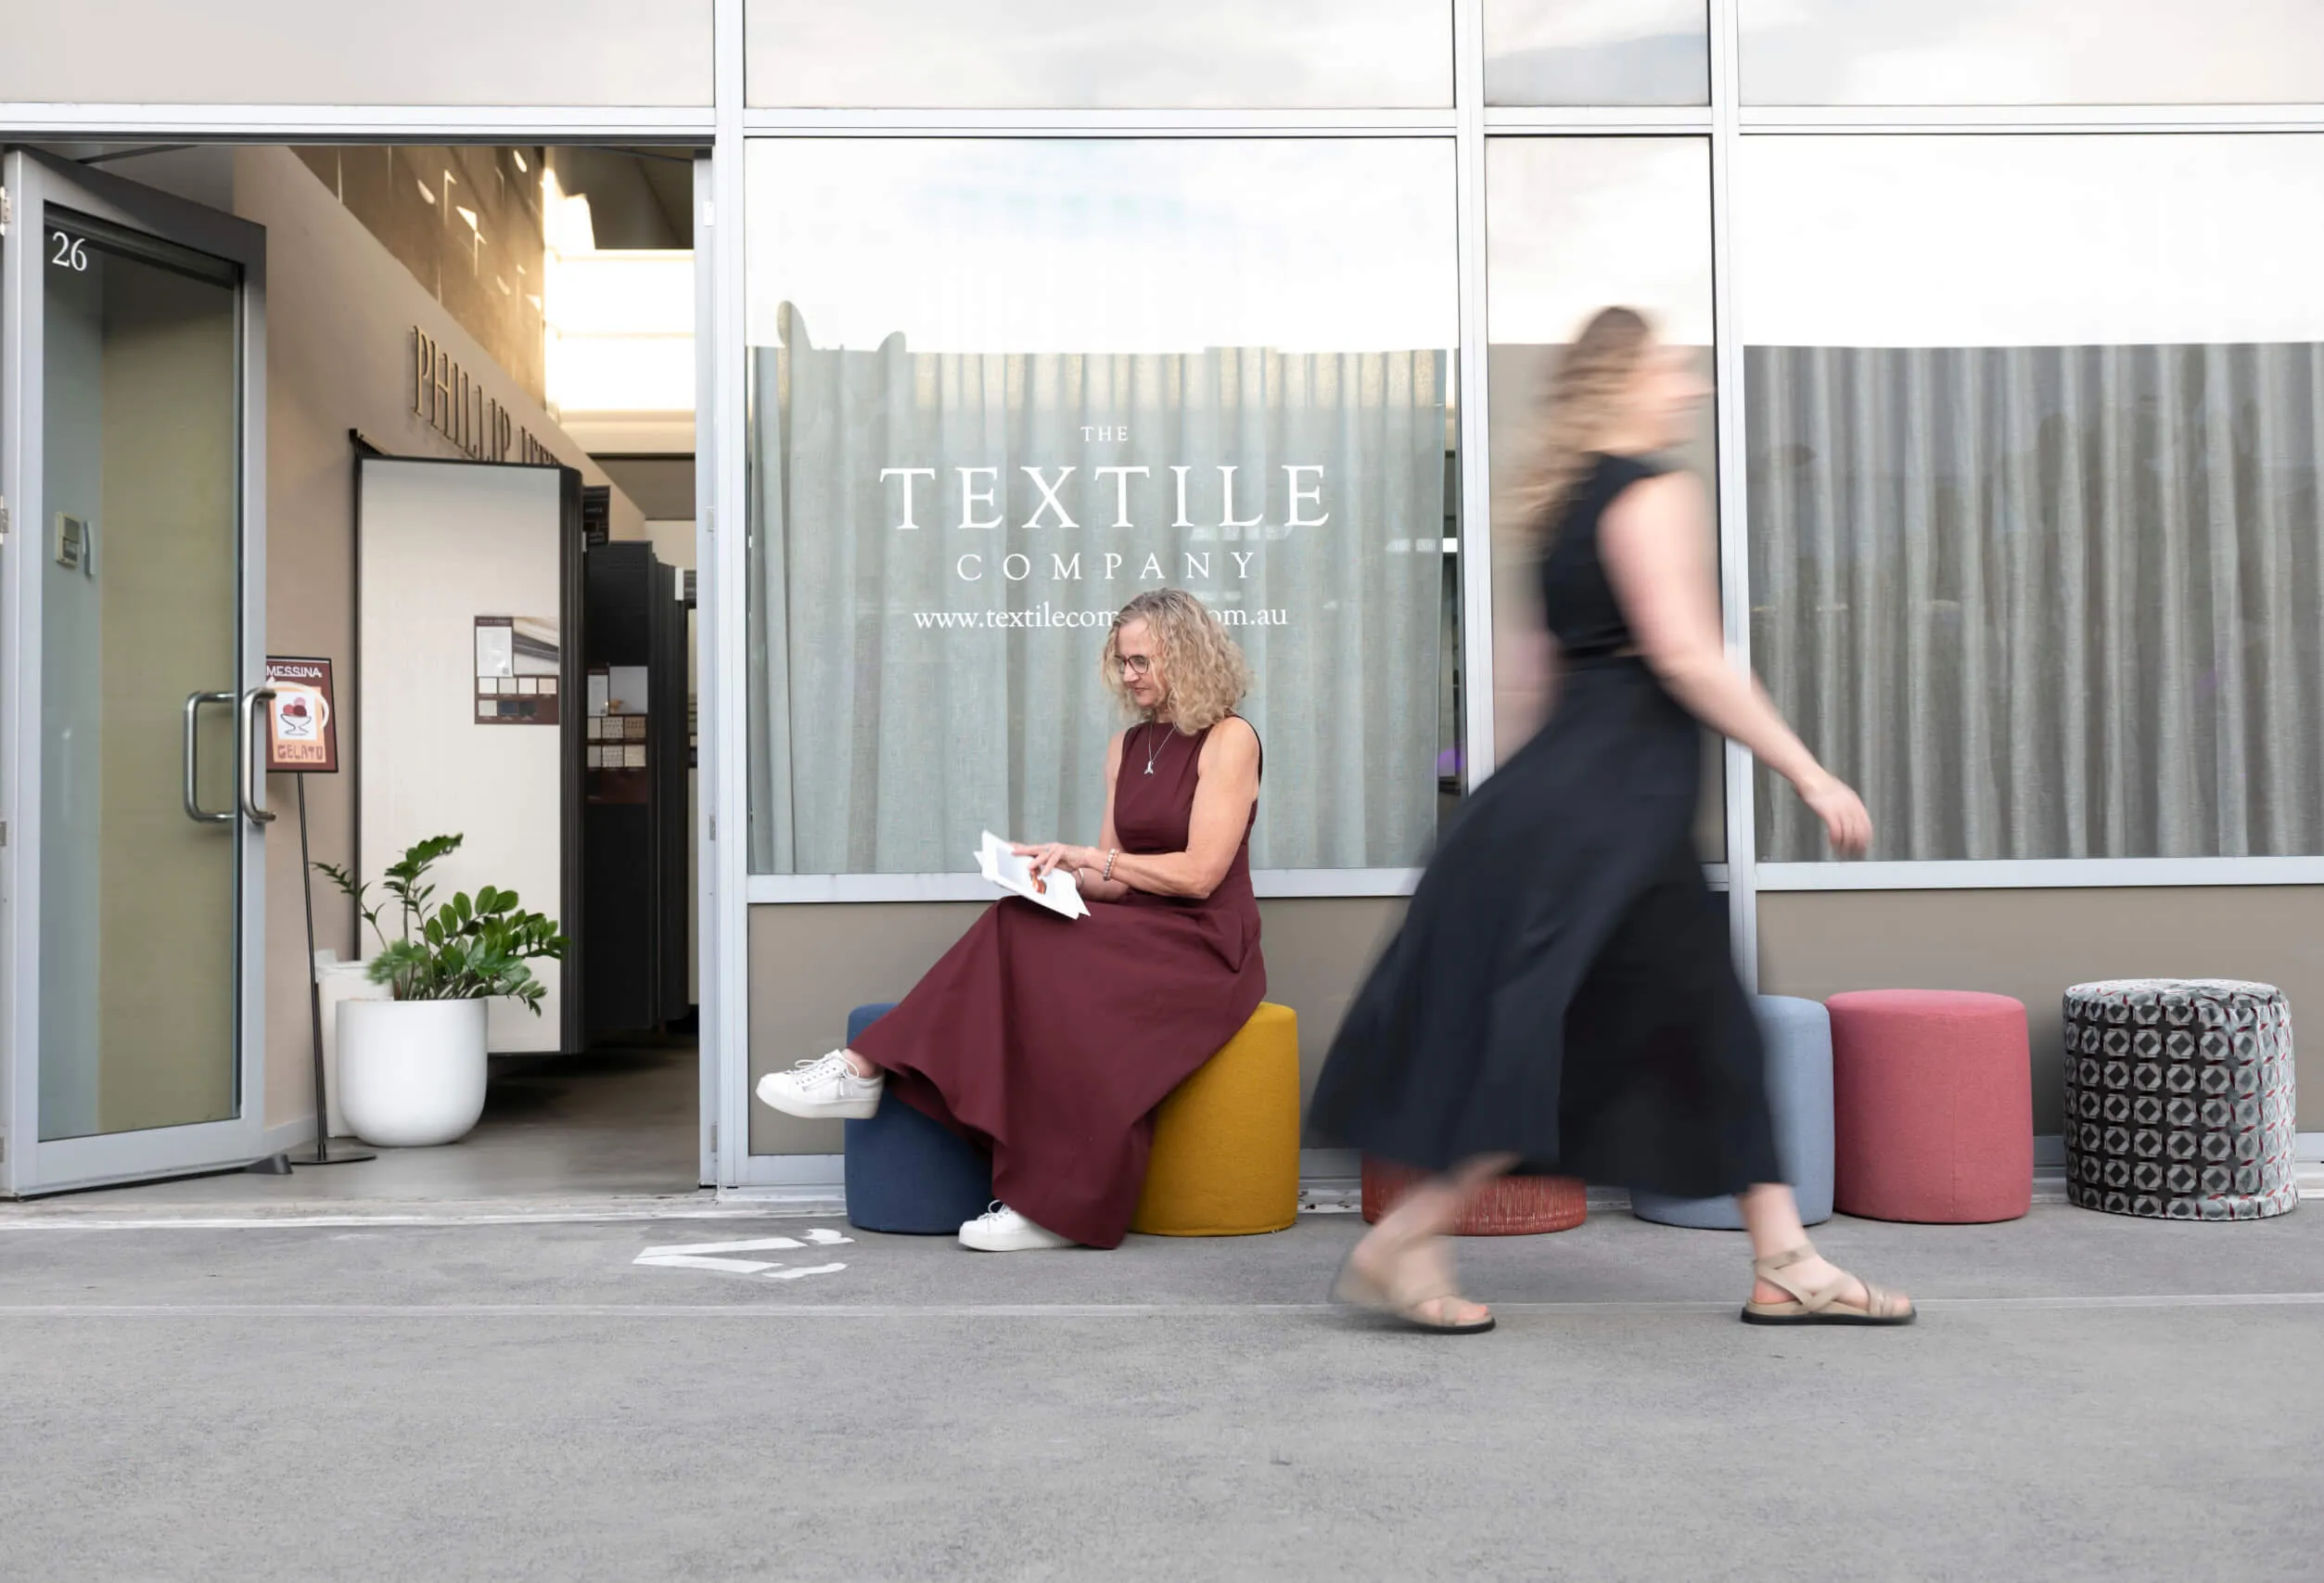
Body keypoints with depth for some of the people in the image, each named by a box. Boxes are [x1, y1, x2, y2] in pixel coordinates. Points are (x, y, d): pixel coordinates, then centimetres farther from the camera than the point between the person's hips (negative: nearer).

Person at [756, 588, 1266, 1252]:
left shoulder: (1228, 740, -5)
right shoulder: (1127, 746, 16)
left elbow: (1198, 874, -14)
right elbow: (1116, 883, 14)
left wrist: (1089, 856, -13)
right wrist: (1061, 869, -6)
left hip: (1204, 948, -6)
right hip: (1137, 932, 6)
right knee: (1017, 930, -22)